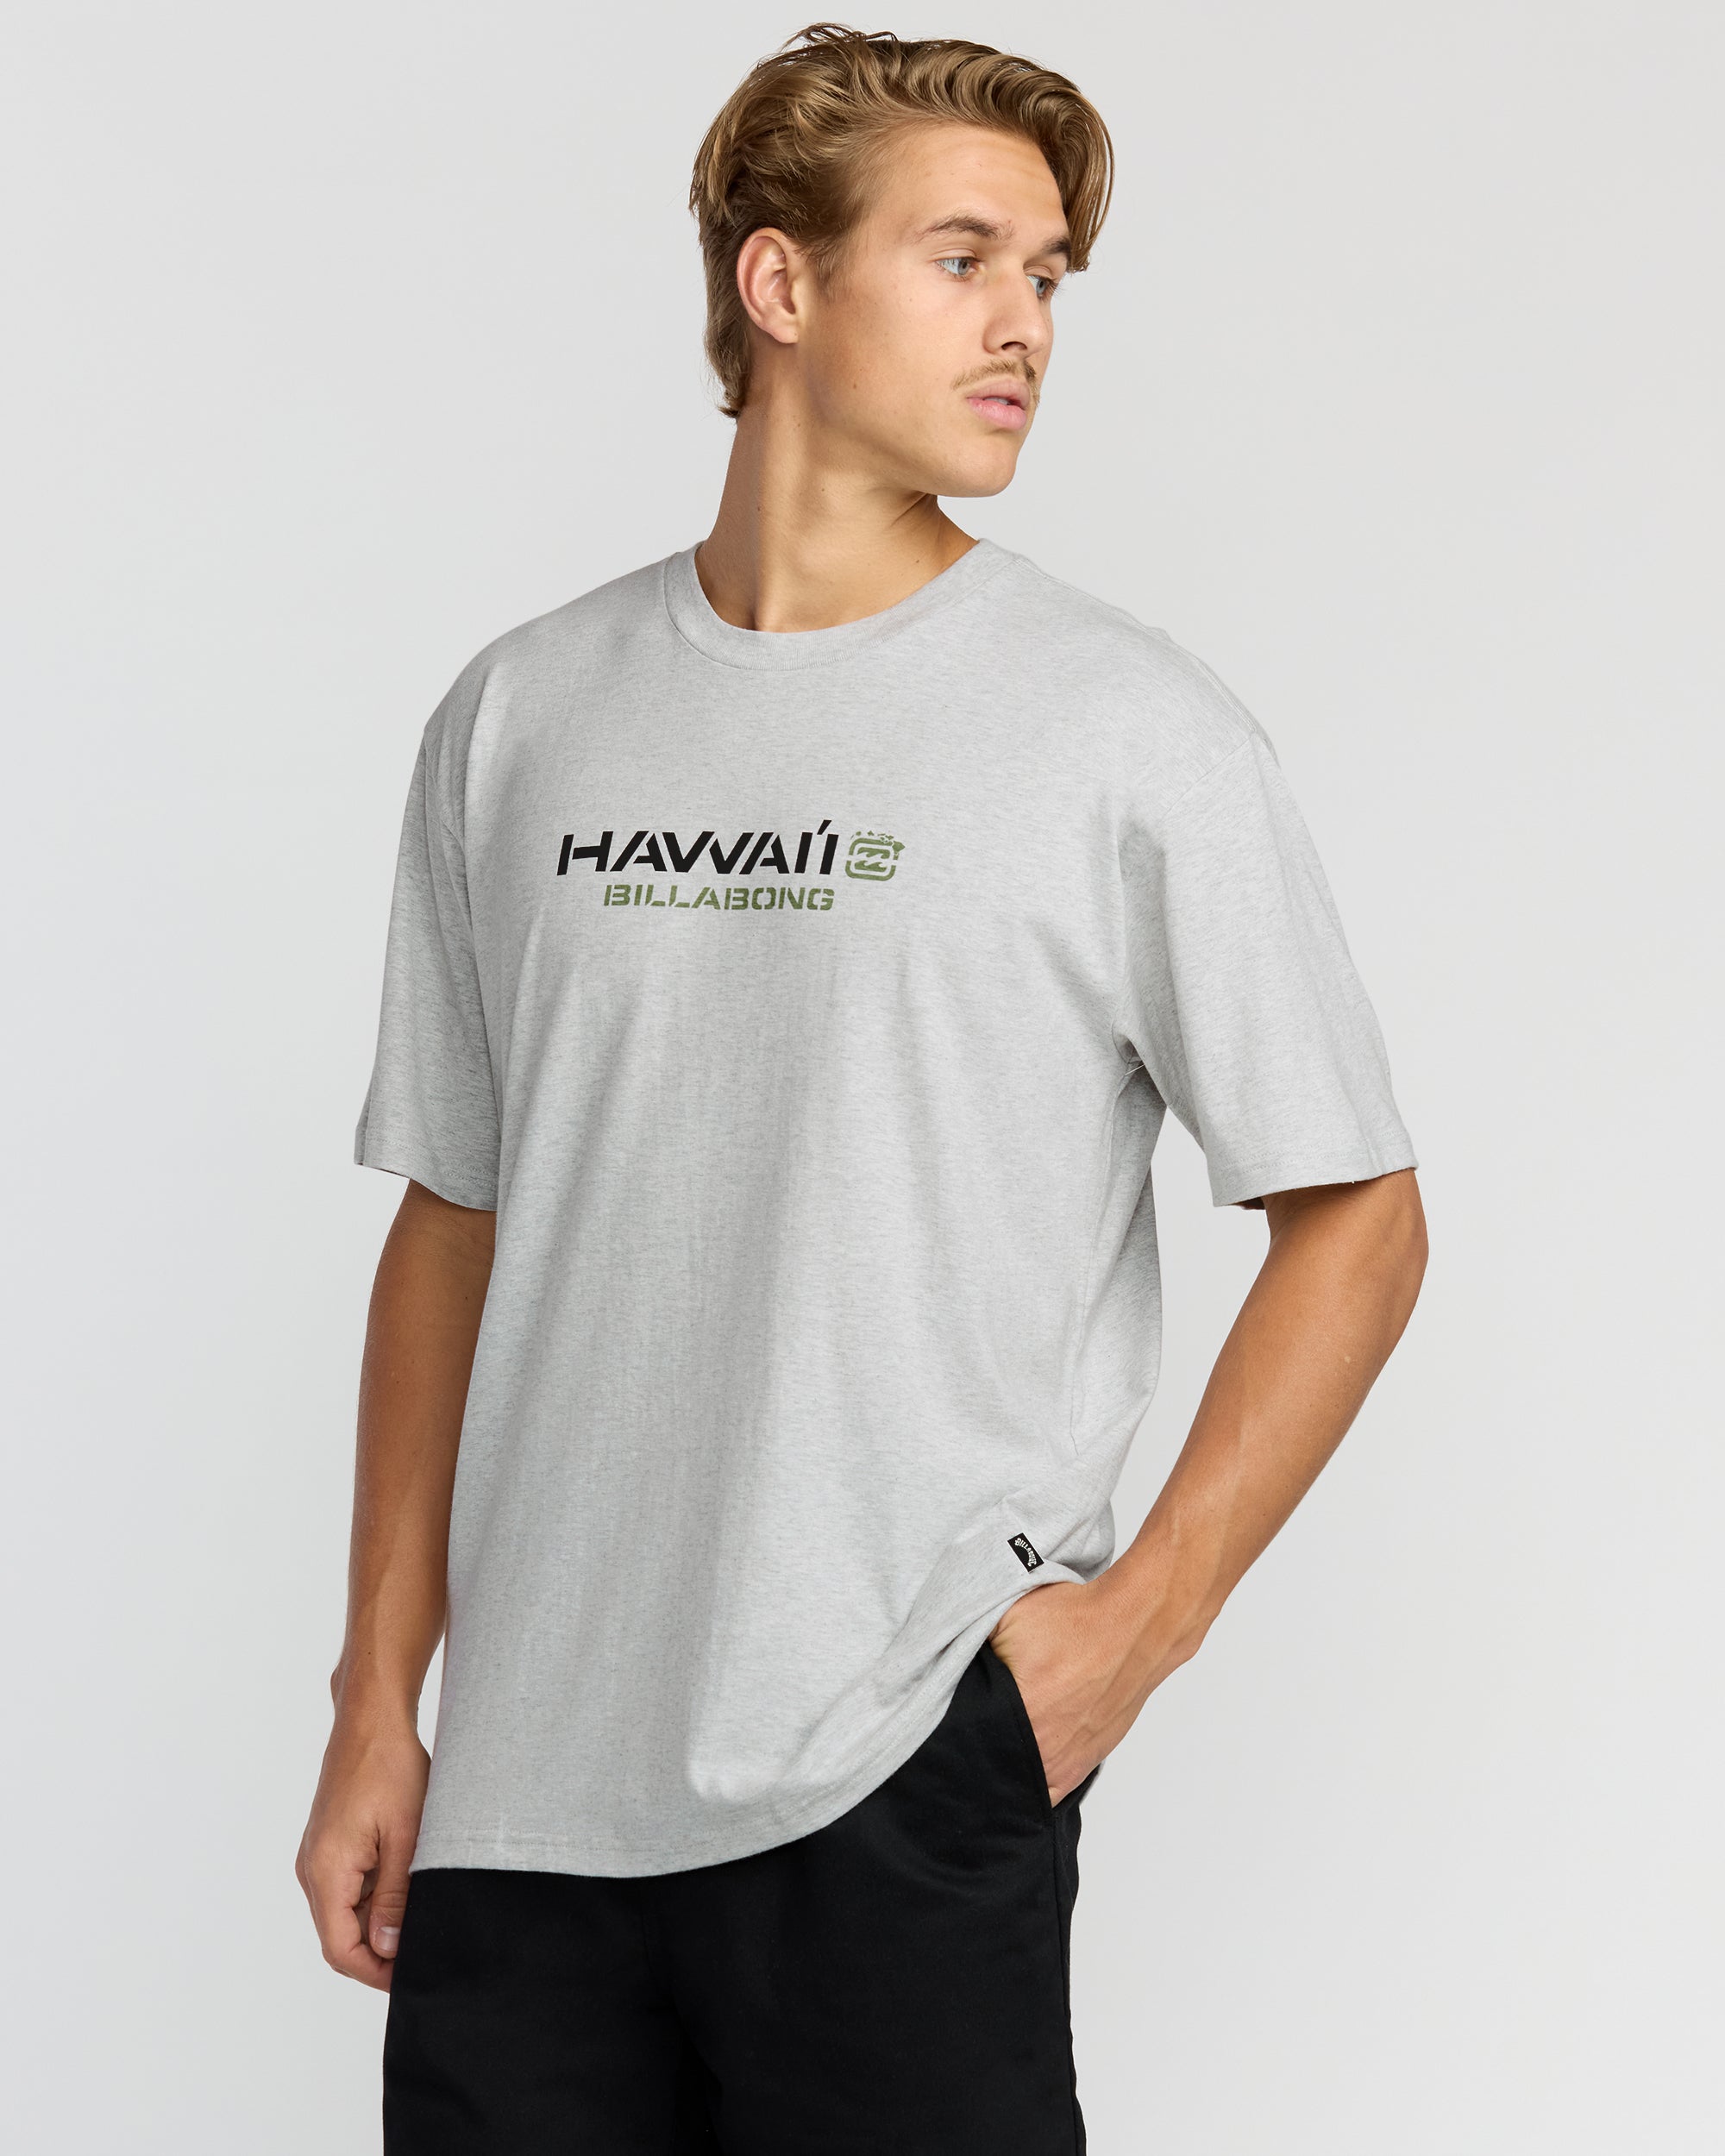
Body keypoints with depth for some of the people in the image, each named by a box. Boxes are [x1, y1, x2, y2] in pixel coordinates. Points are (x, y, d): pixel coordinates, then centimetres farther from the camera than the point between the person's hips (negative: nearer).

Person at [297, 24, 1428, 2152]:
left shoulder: (1130, 733, -2)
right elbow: (454, 1223, 12)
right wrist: (378, 1707, 9)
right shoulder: (520, 720, 8)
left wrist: (1142, 1615, -8)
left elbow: (1357, 1217, 1)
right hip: (526, 1786, 3)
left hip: (904, 1774, -3)